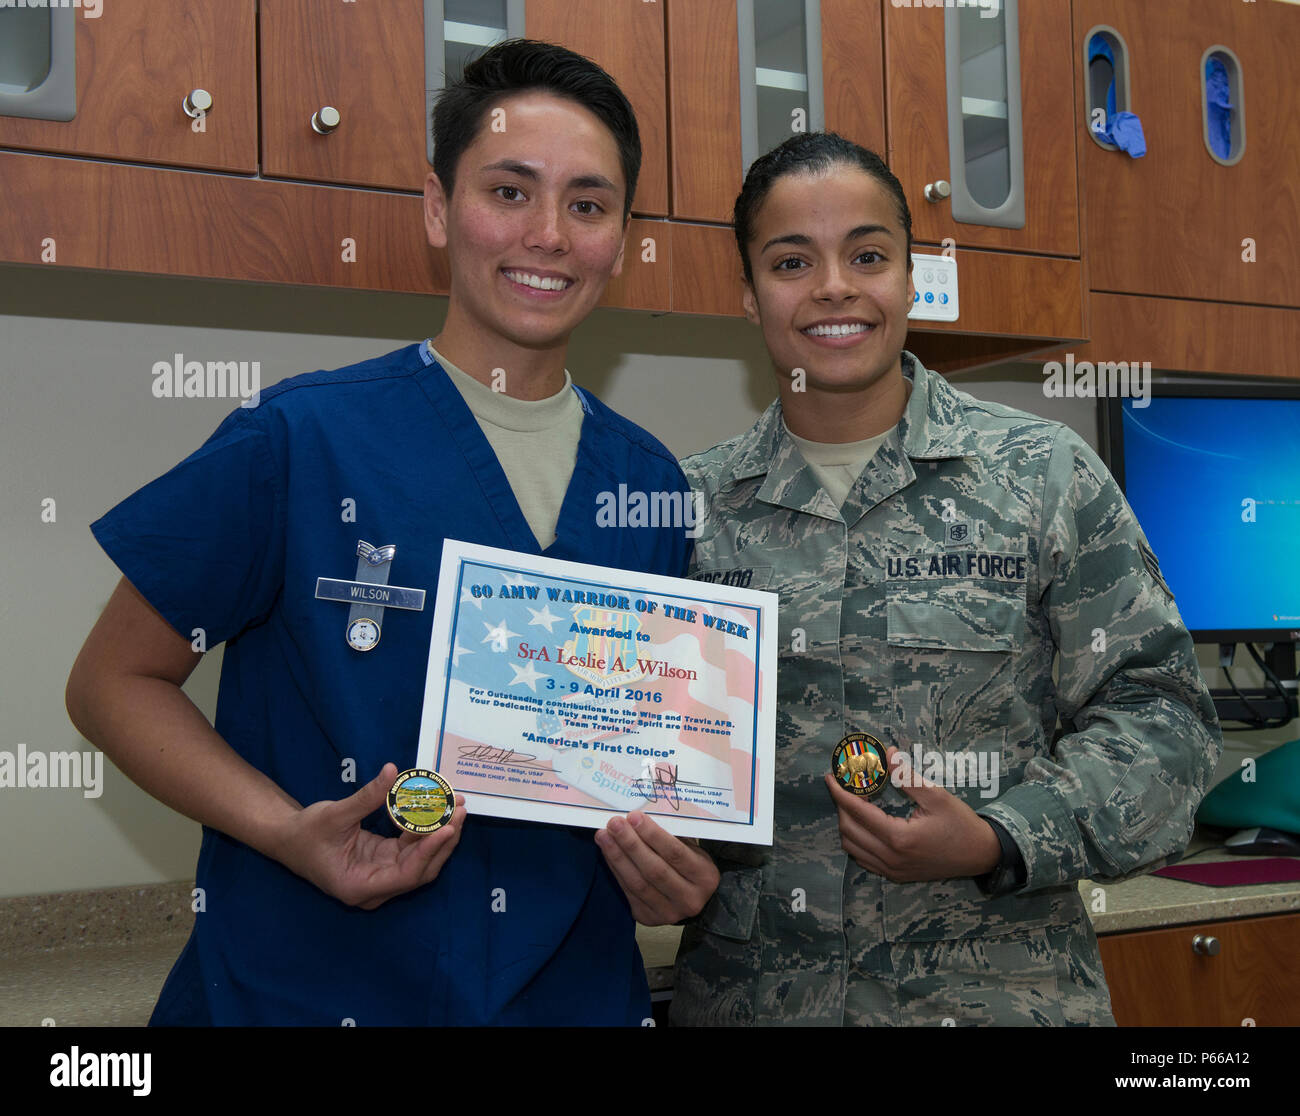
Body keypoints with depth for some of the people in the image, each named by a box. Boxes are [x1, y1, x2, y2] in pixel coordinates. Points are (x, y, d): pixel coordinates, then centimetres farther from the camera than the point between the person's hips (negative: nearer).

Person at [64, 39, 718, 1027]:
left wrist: (675, 868, -7)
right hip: (309, 989, -3)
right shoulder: (297, 442, -11)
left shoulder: (649, 484, 1)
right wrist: (286, 830, -20)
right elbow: (116, 679, -5)